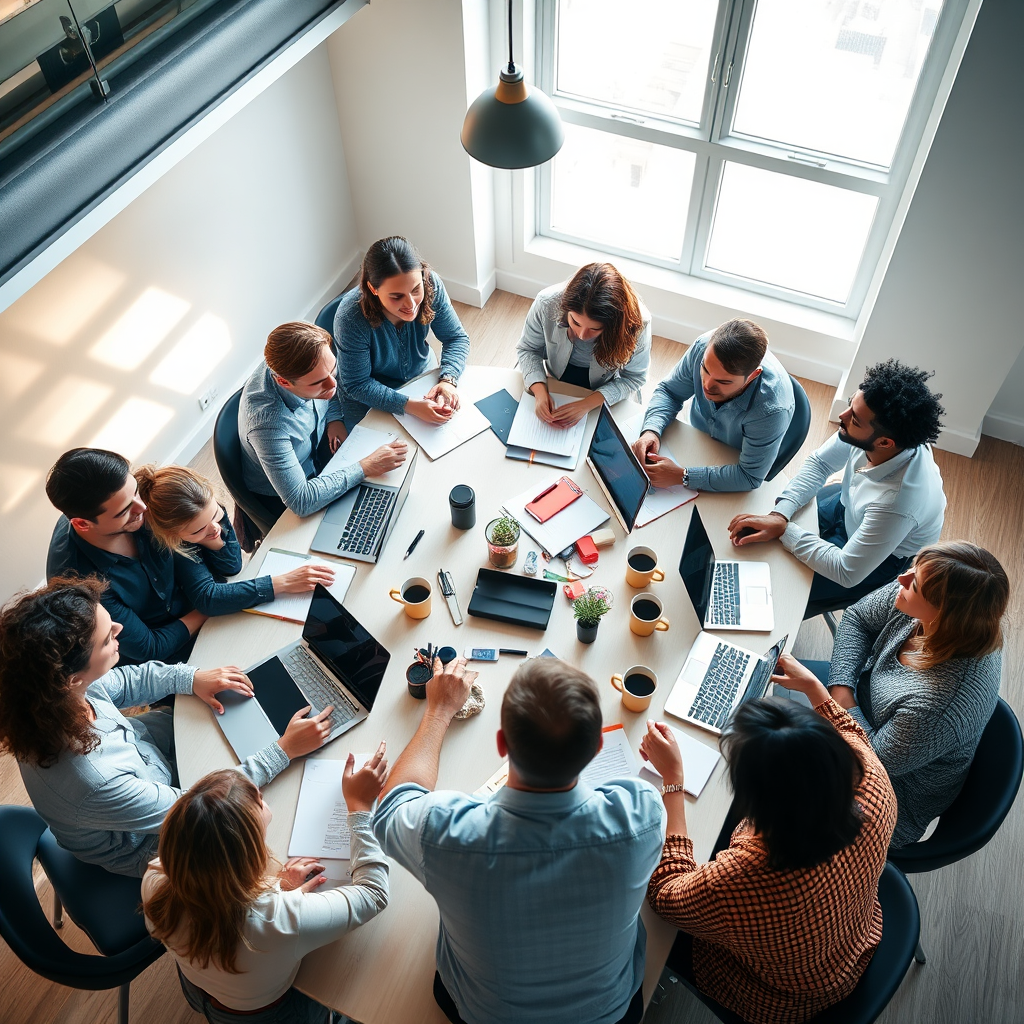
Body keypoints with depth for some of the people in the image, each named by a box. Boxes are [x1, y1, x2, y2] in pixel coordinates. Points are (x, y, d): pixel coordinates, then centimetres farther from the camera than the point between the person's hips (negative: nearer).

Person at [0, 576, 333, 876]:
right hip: (145, 847, -5)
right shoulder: (92, 781, -47)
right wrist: (284, 750, -29)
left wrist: (192, 677, -14)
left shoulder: (52, 691, -27)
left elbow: (120, 683, -3)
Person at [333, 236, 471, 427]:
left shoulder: (430, 284, -25)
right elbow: (358, 385, -26)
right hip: (368, 398, -3)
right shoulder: (351, 318, -35)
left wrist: (448, 380, -30)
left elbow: (456, 338, -11)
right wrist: (410, 406, -39)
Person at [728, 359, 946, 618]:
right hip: (848, 506, 6)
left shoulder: (897, 502, -43)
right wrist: (779, 515, -23)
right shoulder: (867, 431, -27)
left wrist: (784, 530, -28)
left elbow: (846, 573, -33)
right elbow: (819, 463, -9)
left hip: (880, 559, -6)